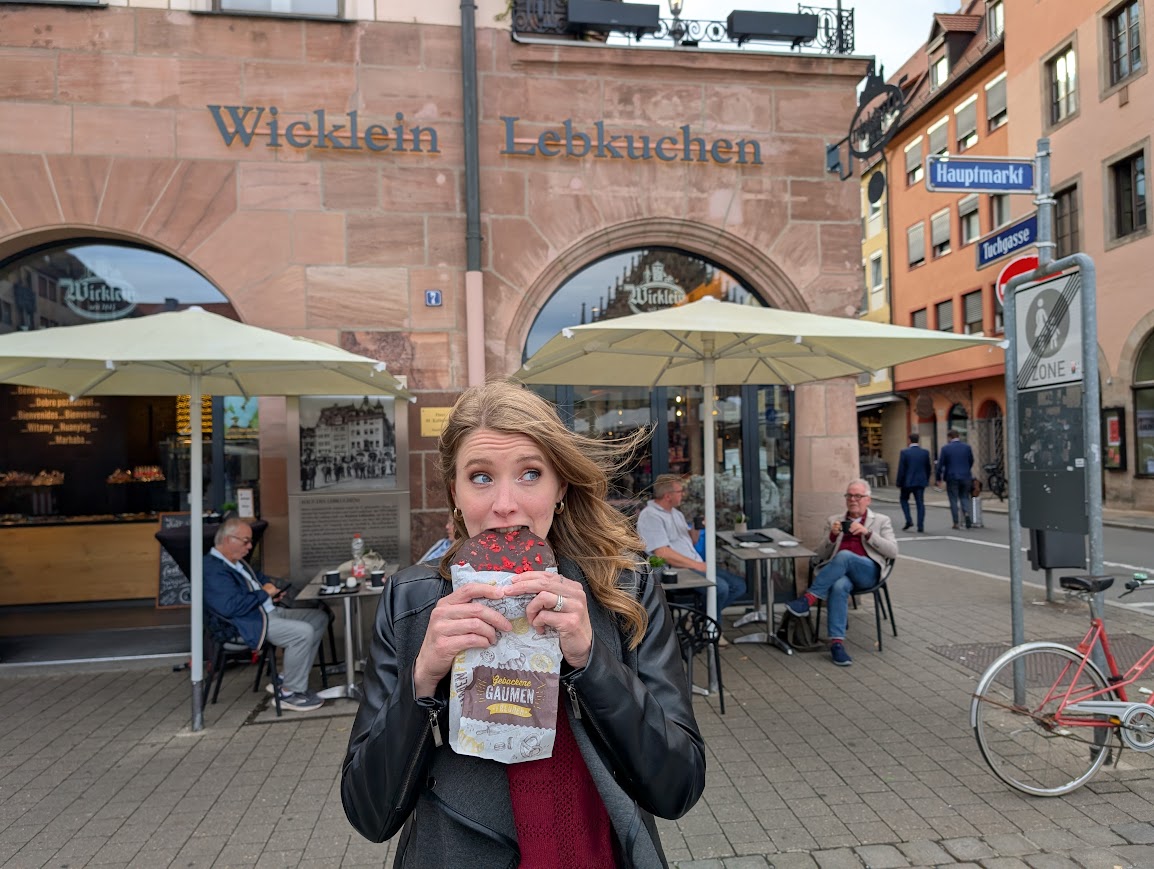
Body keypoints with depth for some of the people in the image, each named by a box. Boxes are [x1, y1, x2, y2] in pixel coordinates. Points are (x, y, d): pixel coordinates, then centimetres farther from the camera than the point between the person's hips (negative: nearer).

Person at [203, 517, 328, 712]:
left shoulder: (237, 561, 17)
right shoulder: (212, 569, -16)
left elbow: (261, 577, 34)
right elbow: (230, 606, -27)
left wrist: (270, 586, 10)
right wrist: (264, 593, -13)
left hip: (270, 611, 11)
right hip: (249, 625, -11)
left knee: (319, 618, 5)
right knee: (303, 632, -27)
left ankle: (284, 681, 7)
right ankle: (289, 694, -11)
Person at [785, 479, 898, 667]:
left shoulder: (881, 521, 19)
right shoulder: (835, 520, 24)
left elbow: (893, 551, 4)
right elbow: (821, 555, 18)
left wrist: (867, 533, -8)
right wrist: (832, 535, -2)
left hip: (868, 573, -2)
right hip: (838, 572, 2)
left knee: (844, 556, -36)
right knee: (839, 586, -37)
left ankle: (809, 599, -35)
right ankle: (837, 643, -39)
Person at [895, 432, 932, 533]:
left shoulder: (904, 452, -10)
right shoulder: (925, 452, 1)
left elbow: (901, 469, -9)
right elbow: (929, 468, 6)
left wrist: (899, 483, -1)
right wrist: (926, 481, 18)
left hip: (908, 482, -3)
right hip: (921, 482, 3)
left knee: (904, 499, 17)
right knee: (920, 503, 5)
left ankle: (909, 520, 4)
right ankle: (920, 526, 1)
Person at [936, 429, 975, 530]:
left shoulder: (945, 448, -7)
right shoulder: (967, 447, 3)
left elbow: (940, 464, -7)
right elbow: (971, 462, 11)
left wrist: (939, 478, 2)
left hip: (952, 477, -3)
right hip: (965, 477, 3)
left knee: (954, 500, 4)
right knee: (964, 497, 15)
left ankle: (956, 522, 4)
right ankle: (966, 513, -10)